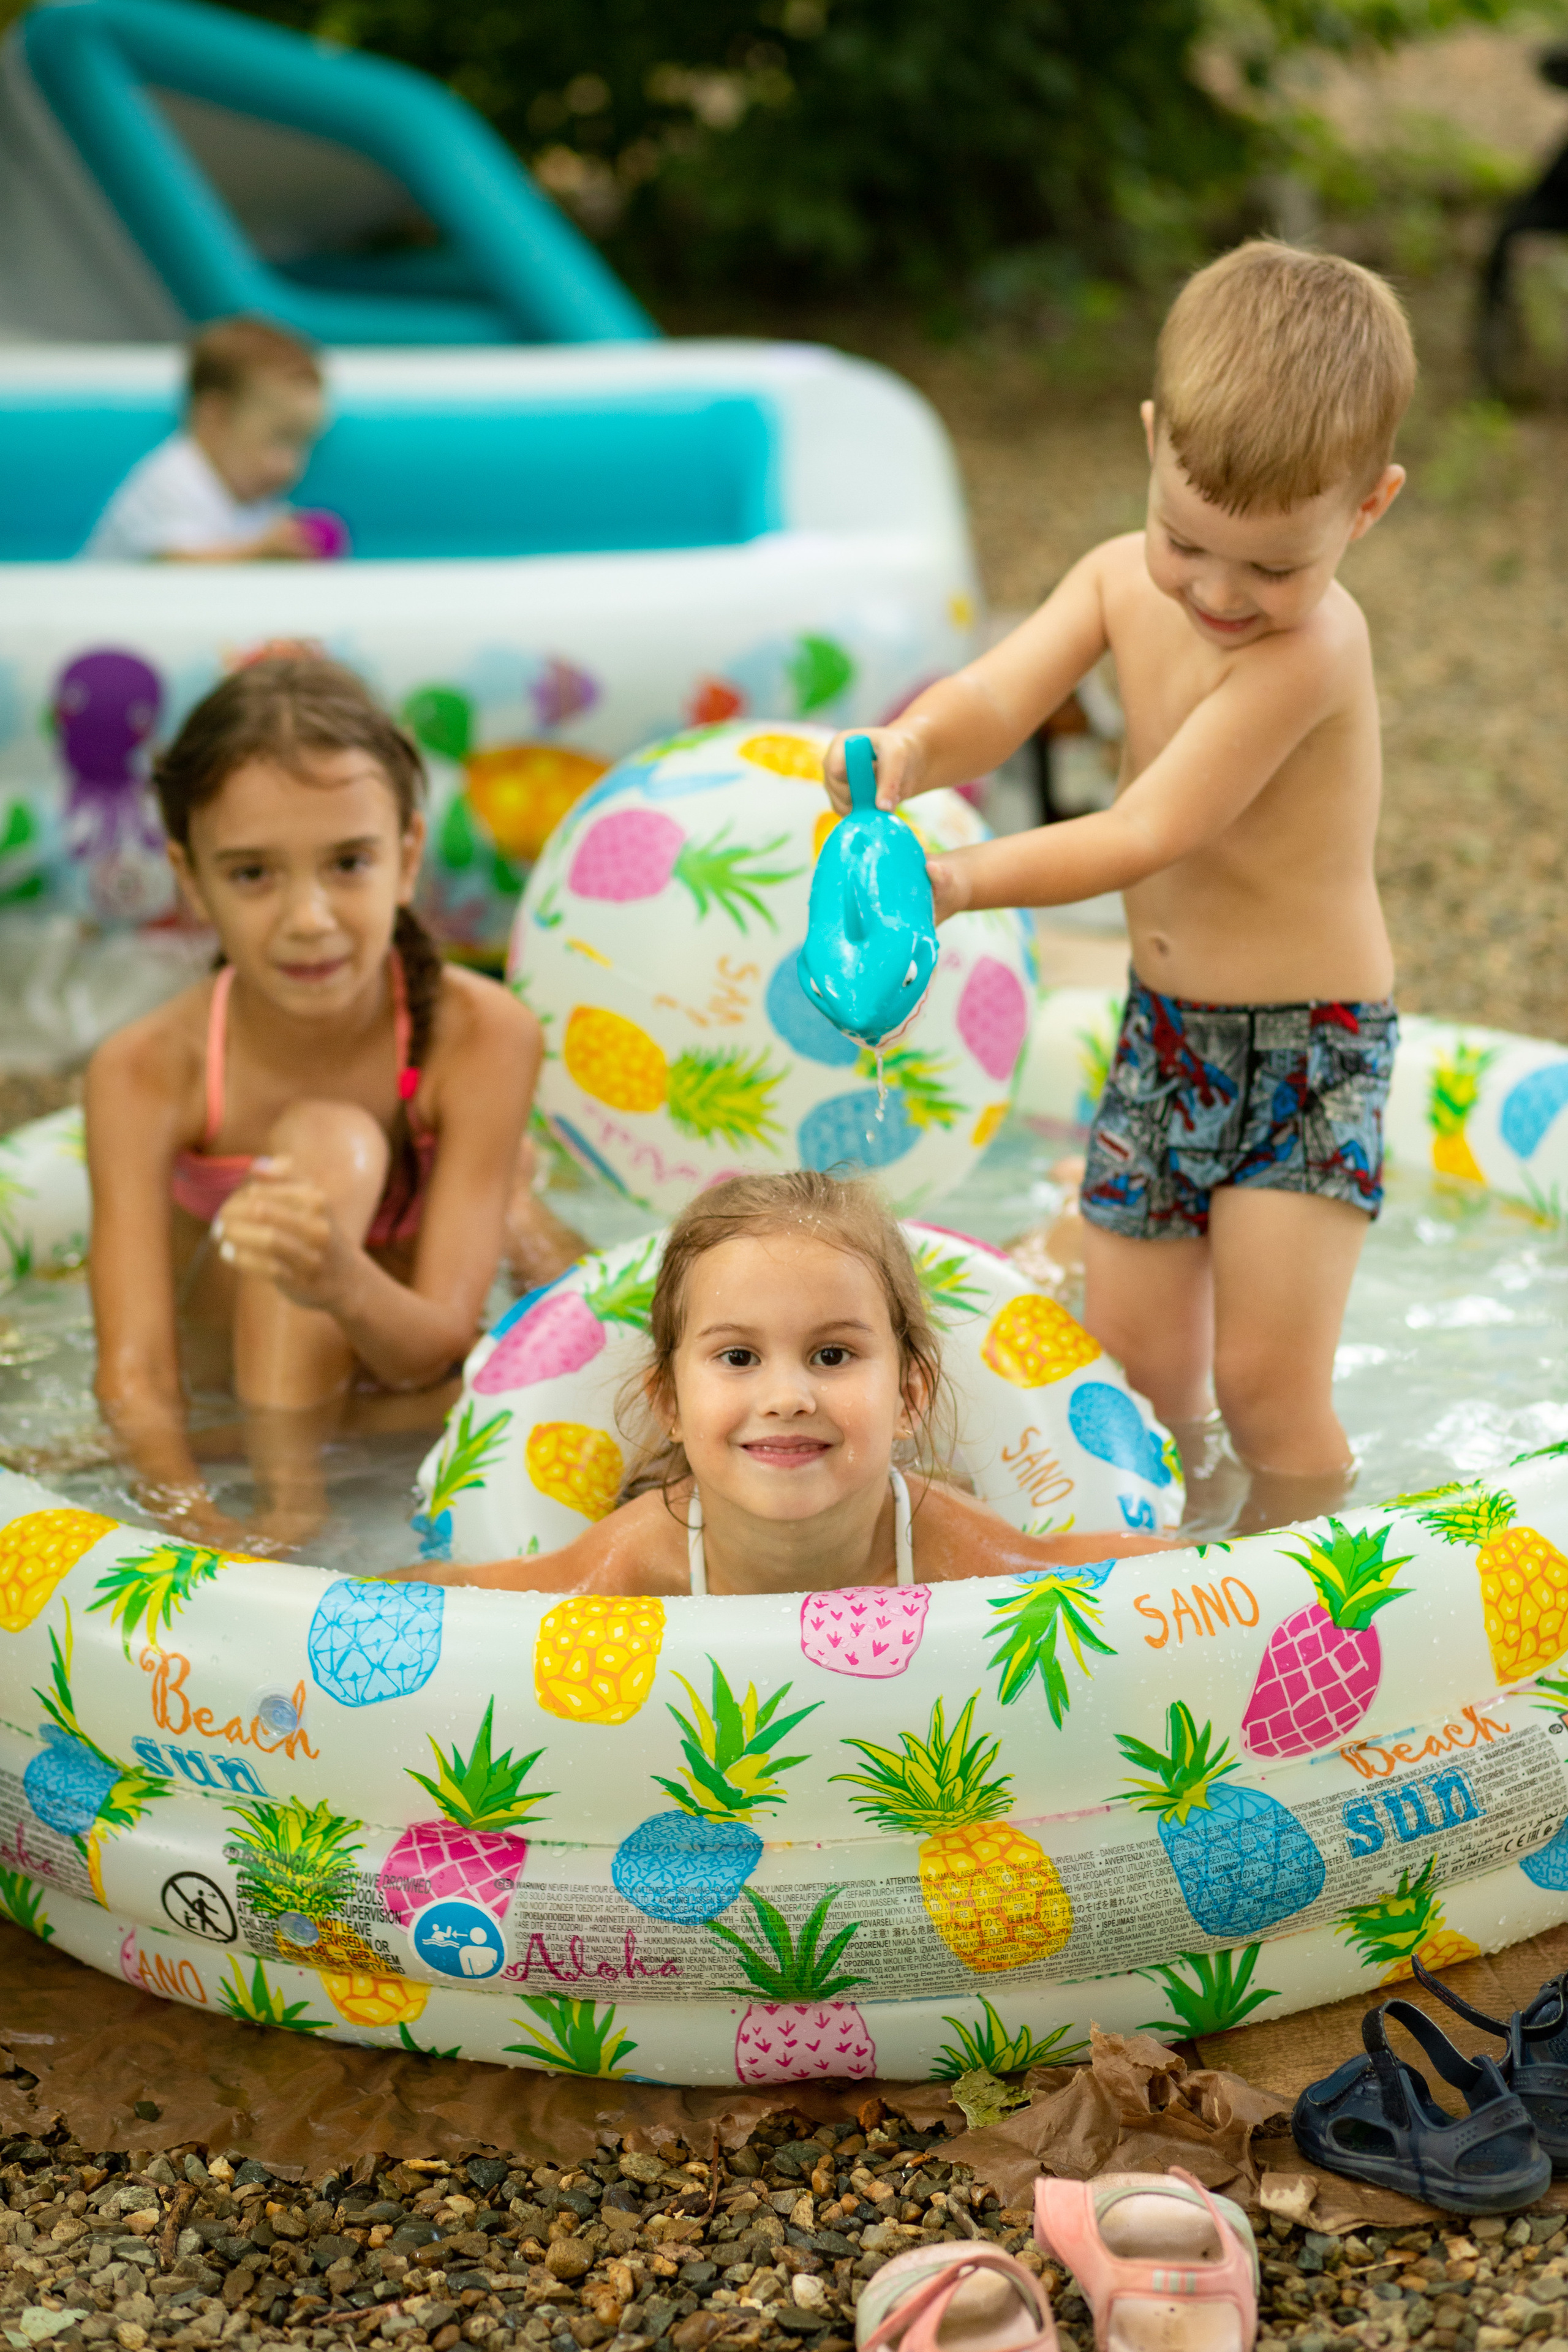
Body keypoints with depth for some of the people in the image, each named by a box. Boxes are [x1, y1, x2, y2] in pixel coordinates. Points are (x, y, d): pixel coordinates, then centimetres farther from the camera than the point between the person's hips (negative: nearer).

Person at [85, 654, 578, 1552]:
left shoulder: (482, 1036, -25)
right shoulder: (146, 1073, -24)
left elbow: (433, 1352, -28)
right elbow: (133, 1376, -30)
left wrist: (343, 1284, -52)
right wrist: (209, 1534, -51)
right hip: (238, 1373, -1)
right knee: (327, 1140, -31)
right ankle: (286, 1509, -36)